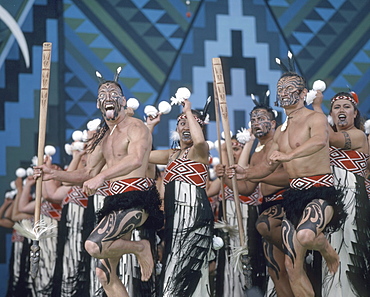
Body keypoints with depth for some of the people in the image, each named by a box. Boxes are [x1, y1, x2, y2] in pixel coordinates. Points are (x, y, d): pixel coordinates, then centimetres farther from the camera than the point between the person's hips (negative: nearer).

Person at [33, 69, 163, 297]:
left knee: (94, 245, -27)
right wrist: (55, 174, 10)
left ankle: (141, 248, -3)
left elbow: (135, 159, -25)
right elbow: (88, 174, 24)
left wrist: (101, 177, -33)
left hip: (136, 199, -8)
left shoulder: (135, 127, -5)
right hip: (117, 201, 9)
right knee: (105, 273, 5)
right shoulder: (104, 137, 21)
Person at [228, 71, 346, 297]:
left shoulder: (316, 118, -5)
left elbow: (319, 141, -27)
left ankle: (328, 250, -2)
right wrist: (246, 173, 1)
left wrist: (289, 155, -40)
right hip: (294, 194, 8)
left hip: (321, 191, -7)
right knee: (293, 267, 3)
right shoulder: (281, 132, 19)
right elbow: (267, 167, 22)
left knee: (305, 236, -37)